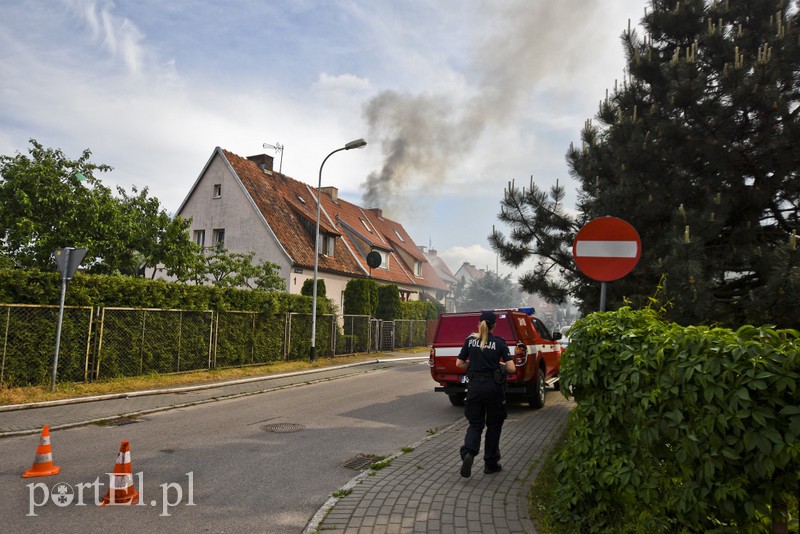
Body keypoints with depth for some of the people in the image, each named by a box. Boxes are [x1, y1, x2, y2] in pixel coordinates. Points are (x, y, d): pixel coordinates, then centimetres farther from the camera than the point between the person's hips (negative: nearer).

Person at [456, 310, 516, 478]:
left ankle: (468, 453, -17)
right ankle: (491, 463, 21)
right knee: (494, 425, 15)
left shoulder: (470, 340, 2)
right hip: (493, 387, -1)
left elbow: (459, 364, 4)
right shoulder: (499, 343, -5)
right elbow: (511, 368, -9)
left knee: (475, 424, 10)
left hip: (475, 386, 2)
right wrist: (500, 366, 11)